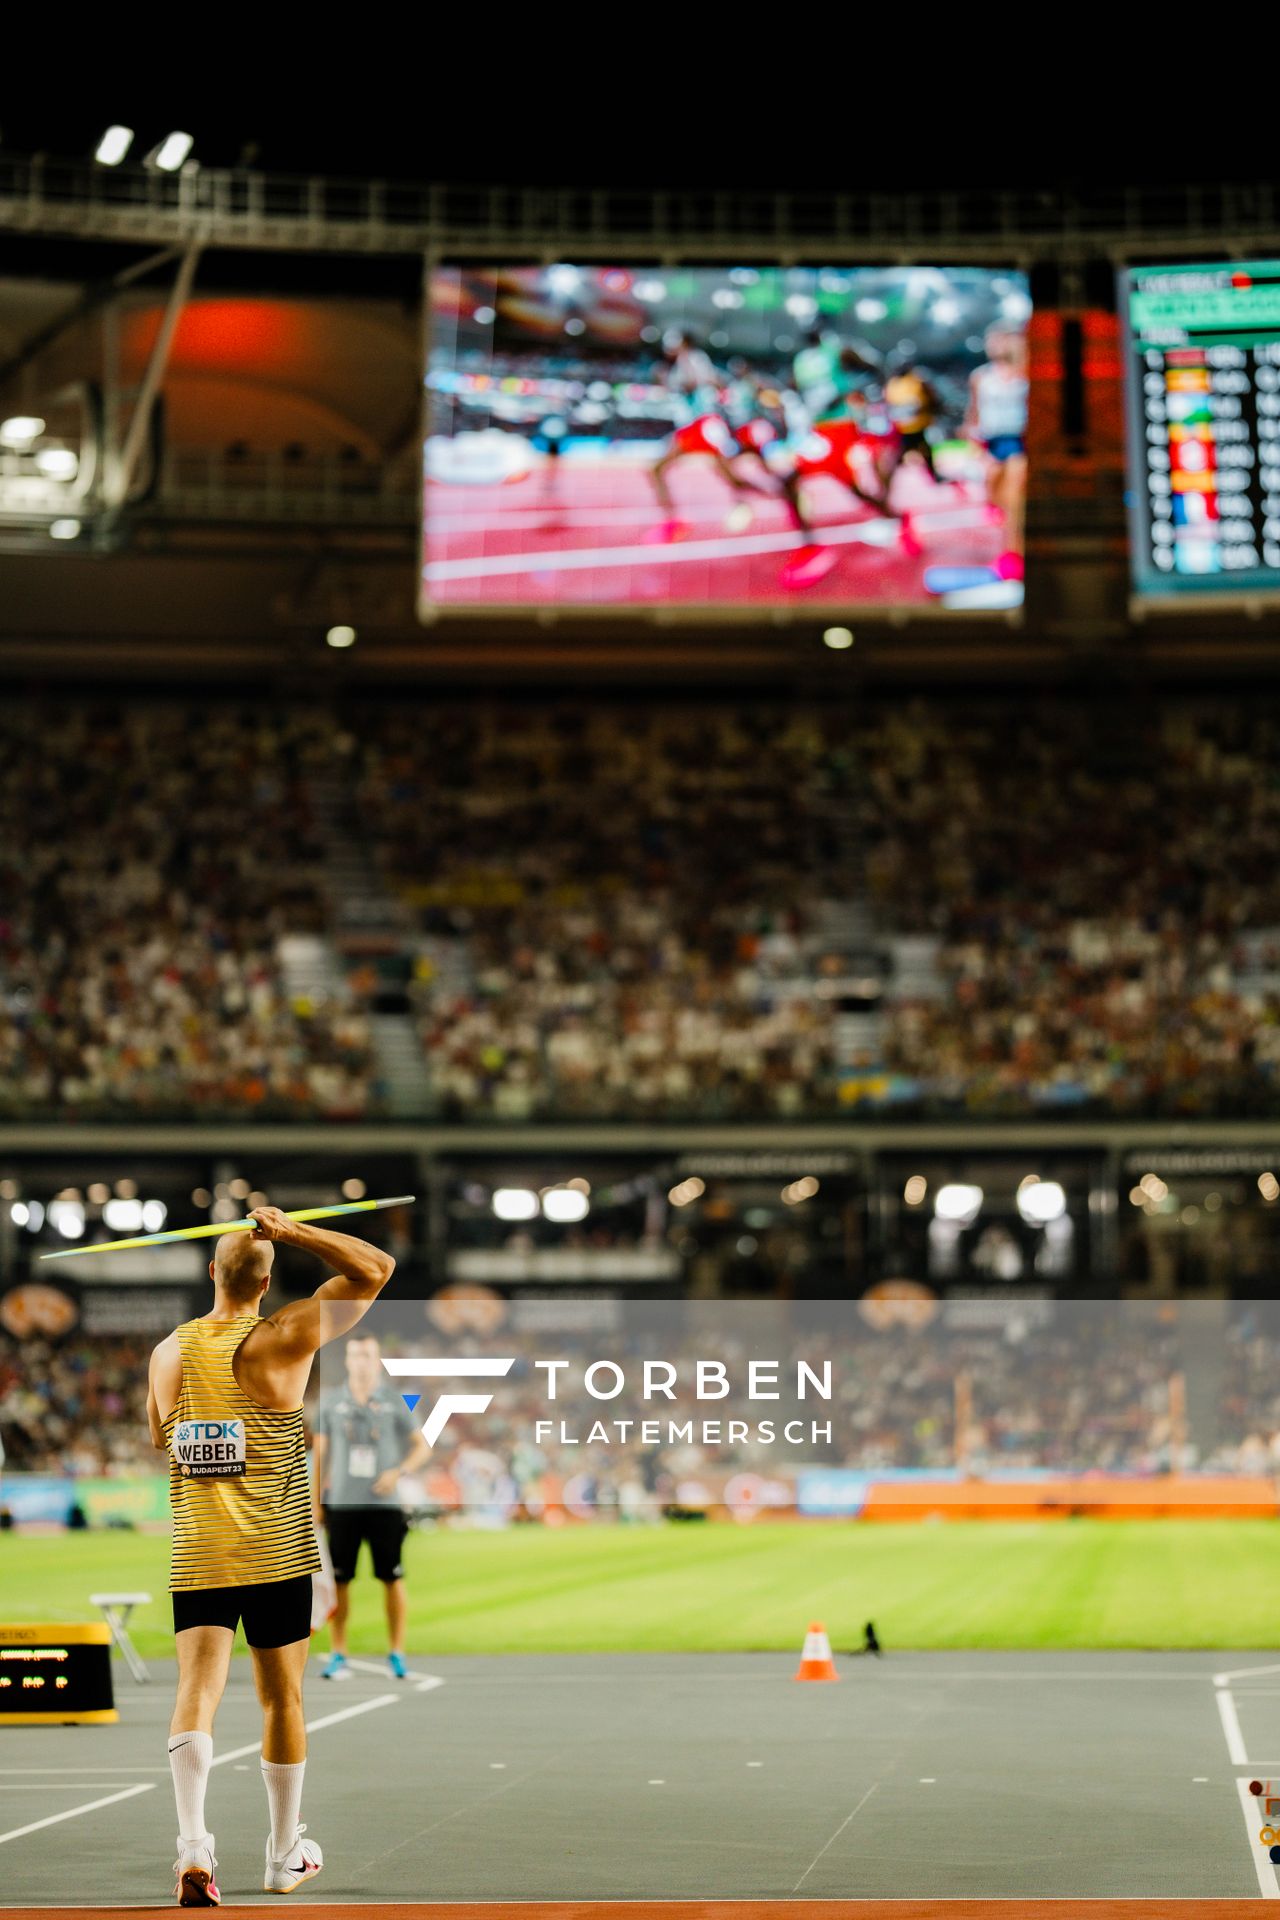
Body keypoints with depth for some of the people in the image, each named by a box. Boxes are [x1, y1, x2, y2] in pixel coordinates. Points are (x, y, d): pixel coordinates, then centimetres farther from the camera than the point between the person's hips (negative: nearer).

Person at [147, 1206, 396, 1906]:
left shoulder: (168, 1352, 4)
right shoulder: (281, 1339, -8)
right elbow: (376, 1268, -7)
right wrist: (291, 1232, -3)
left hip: (195, 1553, 2)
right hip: (277, 1554, -2)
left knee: (196, 1690, -5)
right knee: (282, 1699, 11)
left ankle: (193, 1845, -26)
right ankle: (285, 1855, 23)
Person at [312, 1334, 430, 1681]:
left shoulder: (394, 1401, 3)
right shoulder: (331, 1401, 7)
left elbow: (422, 1446, 5)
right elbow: (320, 1453, 11)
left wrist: (399, 1472, -13)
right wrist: (316, 1501, 7)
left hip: (384, 1504, -1)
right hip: (341, 1505, 1)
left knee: (393, 1578, -1)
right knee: (338, 1580, 0)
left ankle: (397, 1654, 9)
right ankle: (338, 1656, 7)